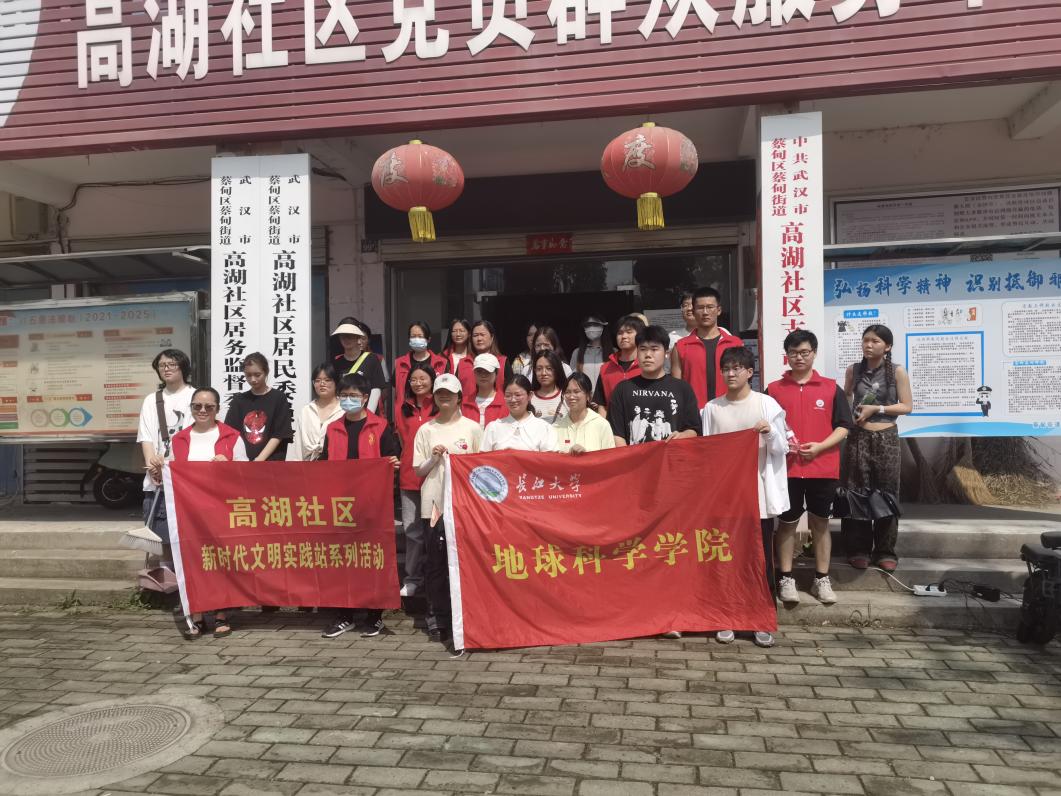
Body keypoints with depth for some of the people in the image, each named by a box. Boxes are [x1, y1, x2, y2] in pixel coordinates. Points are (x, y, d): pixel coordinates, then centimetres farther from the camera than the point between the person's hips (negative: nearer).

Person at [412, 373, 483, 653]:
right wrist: (434, 459, -7)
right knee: (435, 564, 3)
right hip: (435, 503, 2)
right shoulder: (426, 430, 10)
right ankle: (442, 621, 15)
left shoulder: (472, 428, 6)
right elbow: (418, 471, 10)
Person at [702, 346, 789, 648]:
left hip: (759, 492, -1)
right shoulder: (712, 408, 4)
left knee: (762, 557, 4)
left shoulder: (767, 404, -1)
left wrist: (770, 433, -18)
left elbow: (781, 449, 0)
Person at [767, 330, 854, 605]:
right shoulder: (774, 389, 3)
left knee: (820, 523, 9)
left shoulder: (831, 388, 3)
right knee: (787, 523, 6)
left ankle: (822, 580, 19)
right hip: (786, 468, 0)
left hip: (823, 468, 0)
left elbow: (844, 426, 2)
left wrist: (820, 446, -12)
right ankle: (786, 579, 16)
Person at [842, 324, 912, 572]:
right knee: (857, 493, 2)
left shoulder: (897, 372, -1)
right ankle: (858, 549, 10)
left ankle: (885, 551, 13)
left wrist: (876, 408, -12)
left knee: (886, 494, 3)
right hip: (858, 437, 1)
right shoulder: (853, 370, 6)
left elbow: (907, 406, -2)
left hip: (886, 438, -1)